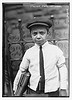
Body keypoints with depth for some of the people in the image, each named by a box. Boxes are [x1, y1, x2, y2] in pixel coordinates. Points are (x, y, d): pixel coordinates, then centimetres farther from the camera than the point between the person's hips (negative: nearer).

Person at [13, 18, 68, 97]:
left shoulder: (55, 50, -2)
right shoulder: (29, 52, 0)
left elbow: (62, 69, 2)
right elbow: (21, 70, 9)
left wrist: (63, 89, 0)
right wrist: (15, 88, 14)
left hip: (52, 92, 0)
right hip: (33, 92, 1)